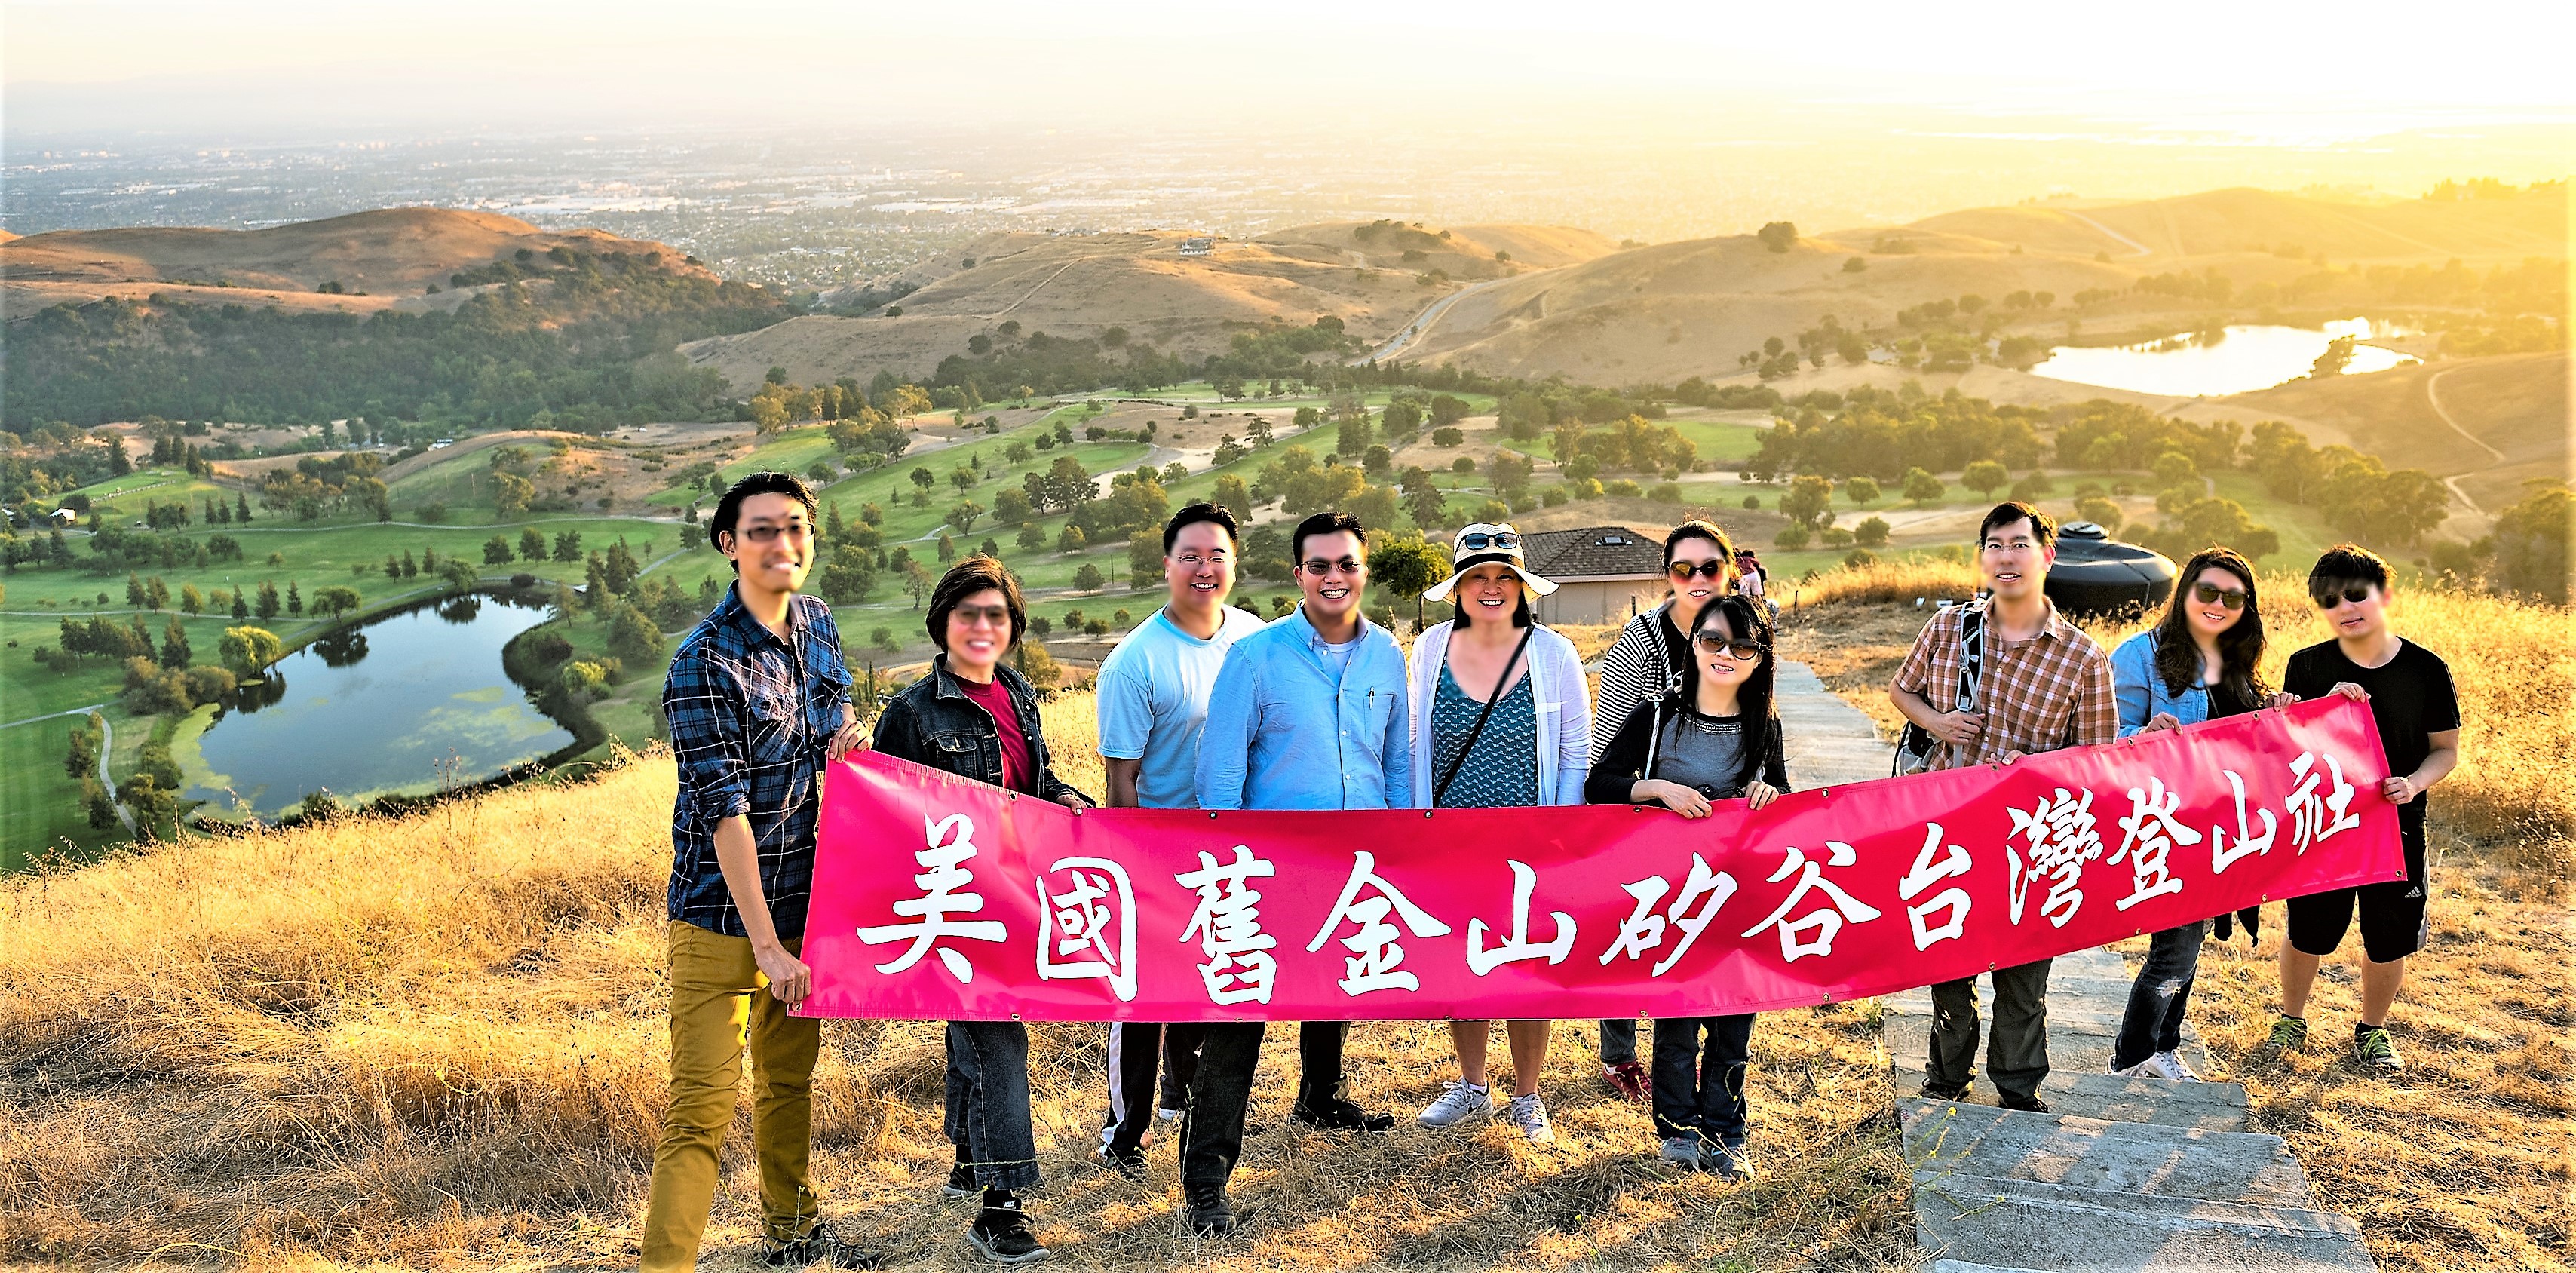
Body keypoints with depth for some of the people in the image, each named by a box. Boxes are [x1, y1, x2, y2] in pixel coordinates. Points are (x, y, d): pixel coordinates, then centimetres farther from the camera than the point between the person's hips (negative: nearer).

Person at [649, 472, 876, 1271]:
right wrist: (767, 944, -21)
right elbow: (724, 810, -20)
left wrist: (845, 735, -2)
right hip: (723, 911, -7)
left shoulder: (817, 623, 5)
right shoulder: (705, 661, -18)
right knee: (703, 1105, -8)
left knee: (790, 1074, 22)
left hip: (804, 896, 7)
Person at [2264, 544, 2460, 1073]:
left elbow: (2446, 751, 3)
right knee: (2306, 933, 9)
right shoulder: (2307, 667, -4)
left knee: (2388, 941, 11)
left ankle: (2373, 1030, 35)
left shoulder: (2427, 670, -4)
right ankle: (2292, 1019, 34)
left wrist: (2414, 783, -16)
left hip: (2397, 826, 0)